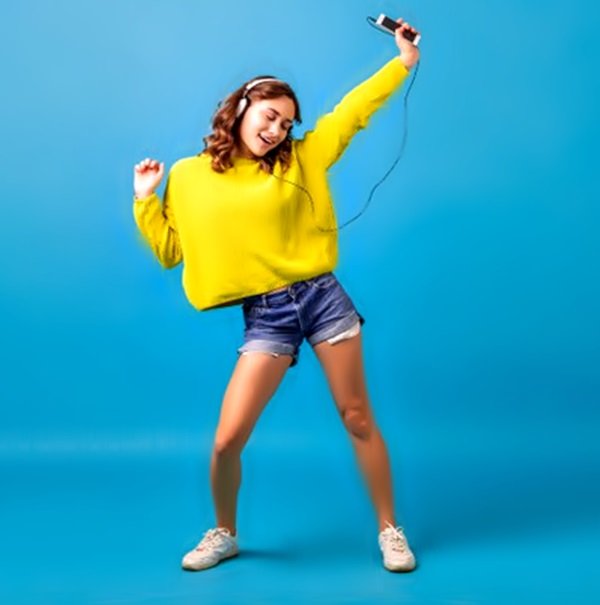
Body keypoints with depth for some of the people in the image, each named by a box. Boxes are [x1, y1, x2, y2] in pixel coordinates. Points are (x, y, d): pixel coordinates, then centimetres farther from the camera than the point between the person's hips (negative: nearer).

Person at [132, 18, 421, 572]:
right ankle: (224, 534, 25)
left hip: (321, 298, 1)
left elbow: (352, 113, 7)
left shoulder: (299, 162, 6)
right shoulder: (188, 177, 5)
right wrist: (145, 201, 1)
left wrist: (403, 61, 5)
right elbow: (169, 251, 12)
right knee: (227, 441, -4)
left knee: (358, 418, 7)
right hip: (265, 317, 0)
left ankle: (390, 530, 23)